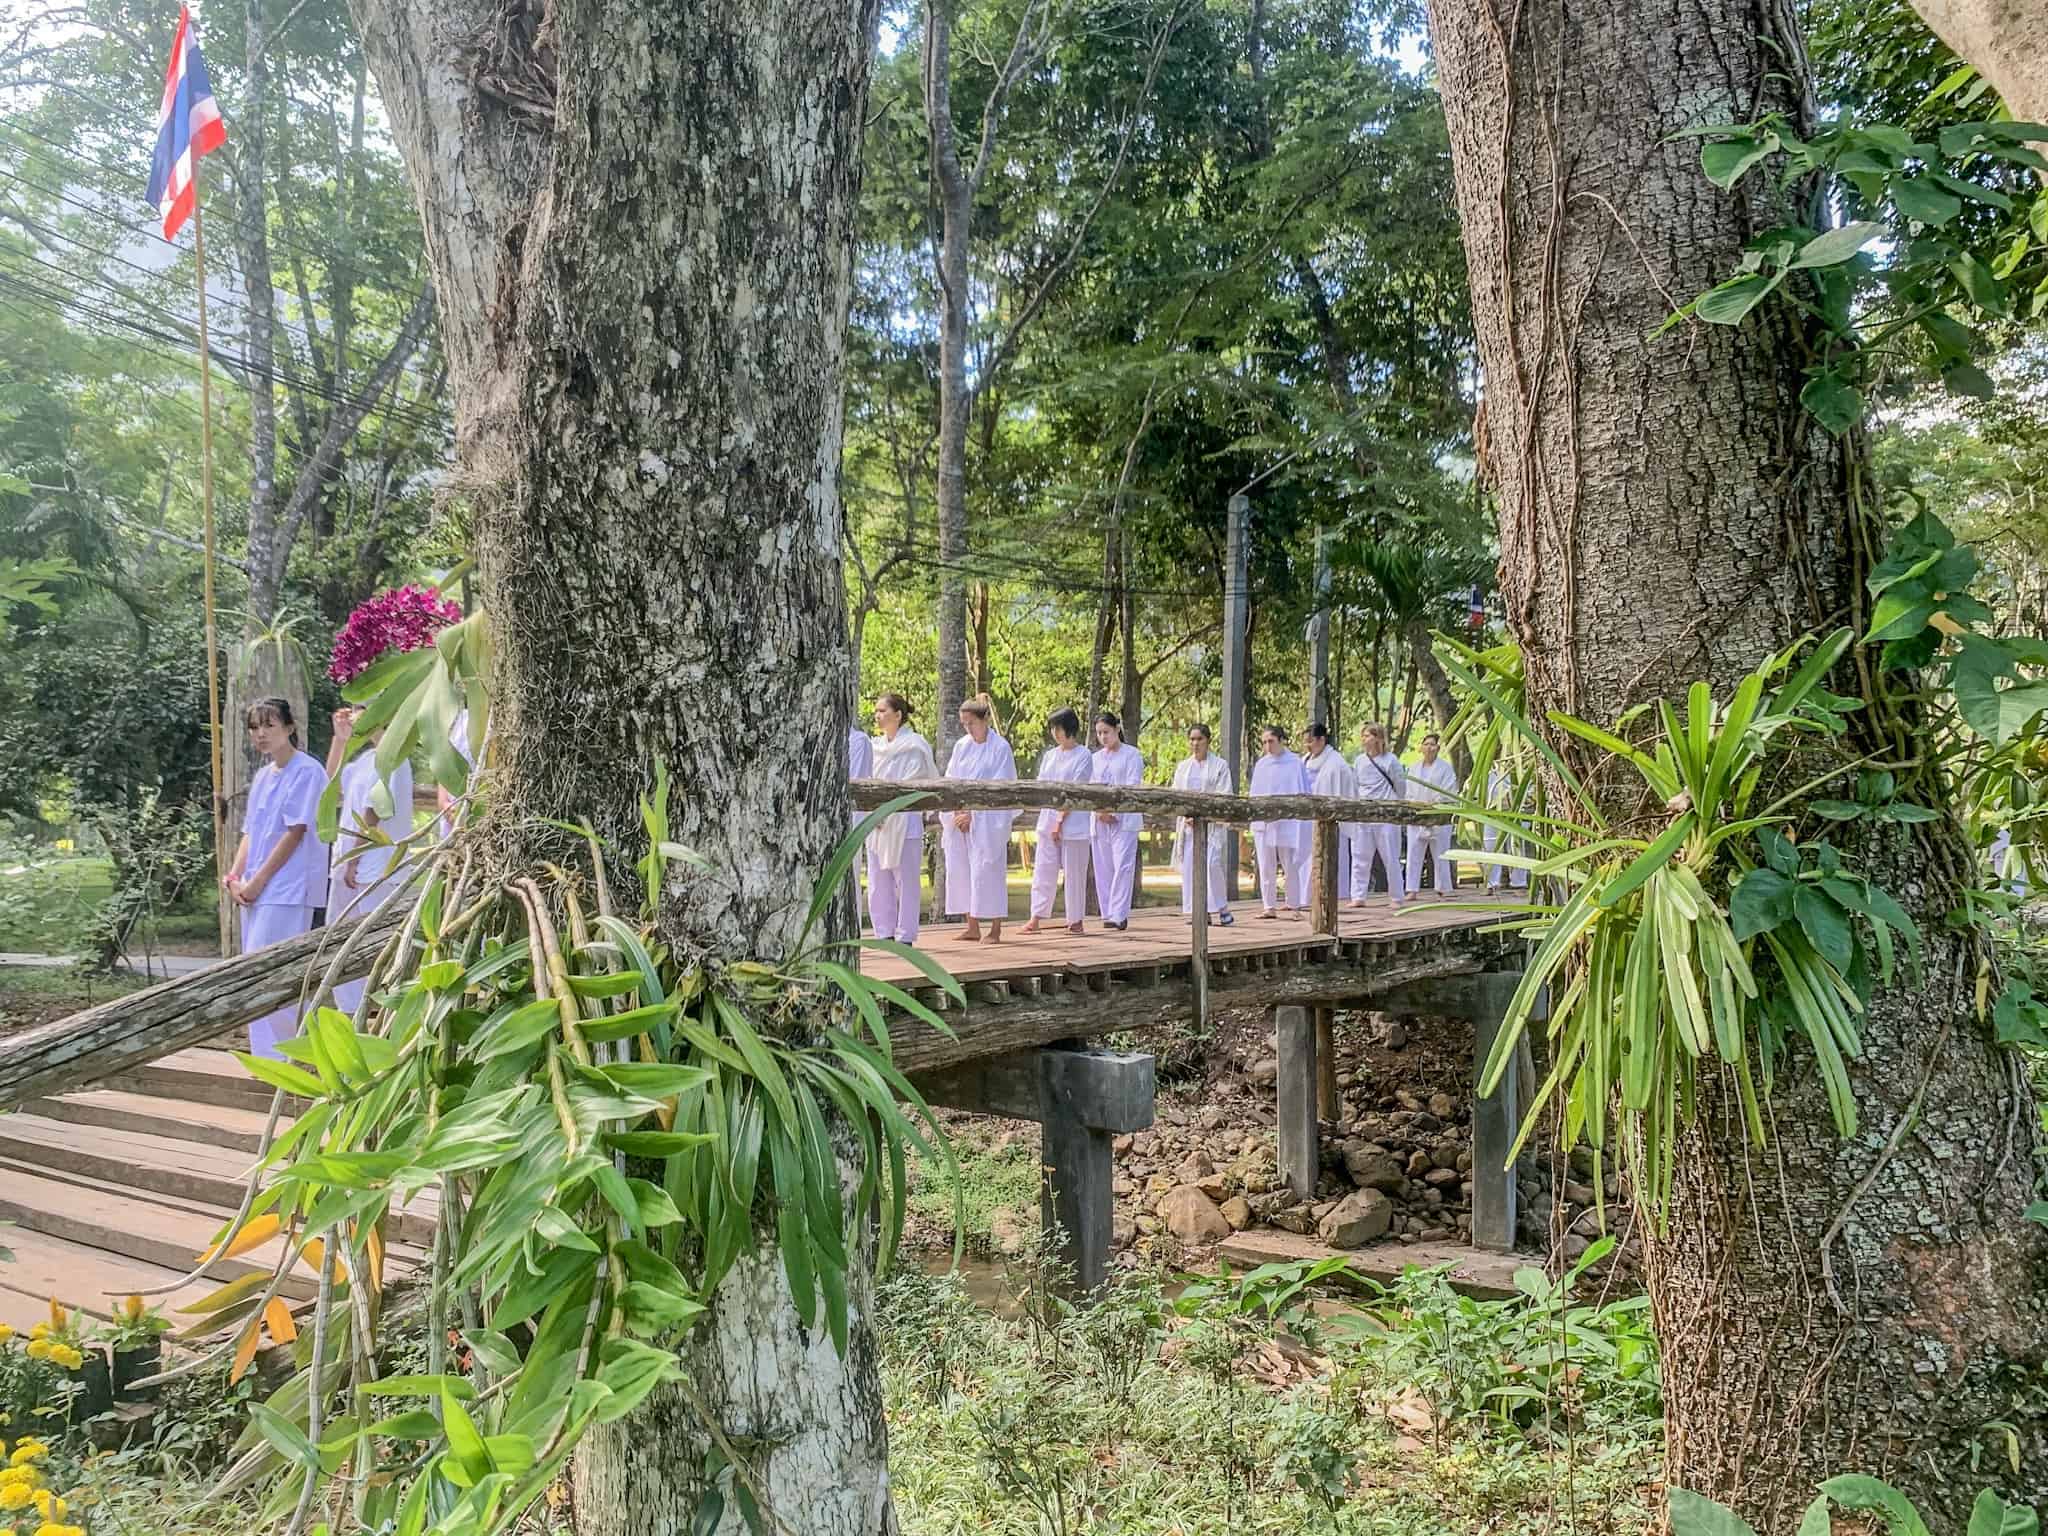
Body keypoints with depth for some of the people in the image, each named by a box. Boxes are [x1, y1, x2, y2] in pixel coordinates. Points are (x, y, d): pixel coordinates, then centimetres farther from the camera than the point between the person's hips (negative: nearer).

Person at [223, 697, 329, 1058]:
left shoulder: (307, 771, -8)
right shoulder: (262, 776, 17)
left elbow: (295, 832, -13)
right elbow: (249, 833, 18)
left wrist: (258, 881, -12)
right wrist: (235, 876, 2)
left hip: (287, 891, -8)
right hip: (255, 892, 9)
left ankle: (273, 1058, -6)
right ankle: (267, 1055, 16)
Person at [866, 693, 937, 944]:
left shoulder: (914, 746, -5)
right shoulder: (877, 747, 14)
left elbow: (908, 786, -11)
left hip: (904, 822, -6)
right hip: (877, 824, 6)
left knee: (905, 881, -2)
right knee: (878, 881, 6)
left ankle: (905, 936, 4)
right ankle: (884, 934, 13)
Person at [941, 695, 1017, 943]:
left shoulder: (1000, 748, -6)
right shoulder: (961, 746, 10)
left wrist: (971, 813, -10)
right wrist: (957, 812, -5)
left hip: (988, 820, -6)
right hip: (960, 820, 6)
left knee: (987, 870, -6)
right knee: (960, 869, 5)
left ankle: (995, 929, 1)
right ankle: (972, 927, 13)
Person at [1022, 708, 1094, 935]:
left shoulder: (1083, 756, -5)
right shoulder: (1049, 755, 13)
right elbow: (1041, 785, 13)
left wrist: (1061, 822, -13)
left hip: (1073, 822, -5)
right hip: (1047, 819, 5)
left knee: (1074, 872, 1)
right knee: (1043, 869, 2)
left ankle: (1076, 920, 10)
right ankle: (1036, 918, 2)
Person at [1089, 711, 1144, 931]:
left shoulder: (1132, 755, 2)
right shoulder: (1096, 758, 18)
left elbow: (1132, 787, -7)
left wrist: (1113, 811, -14)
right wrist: (1098, 811, -6)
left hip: (1124, 820, -5)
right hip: (1100, 820, 5)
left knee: (1122, 866, -13)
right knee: (1103, 869, 4)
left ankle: (1119, 915, -16)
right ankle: (1107, 913, 11)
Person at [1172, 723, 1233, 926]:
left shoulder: (1220, 765, 2)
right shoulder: (1183, 767, 15)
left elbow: (1223, 796, -4)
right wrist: (1186, 815, -5)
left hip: (1212, 823, -4)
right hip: (1189, 823, 4)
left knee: (1212, 864, -16)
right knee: (1189, 865, -1)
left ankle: (1222, 910, -4)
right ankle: (1197, 912, 4)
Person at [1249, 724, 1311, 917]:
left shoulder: (1295, 763, -1)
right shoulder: (1261, 765, 9)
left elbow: (1303, 793, 2)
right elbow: (1255, 794, 12)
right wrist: (1254, 818, 6)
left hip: (1287, 822, -3)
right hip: (1263, 822, 3)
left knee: (1290, 865, 2)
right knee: (1266, 867, 2)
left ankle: (1295, 904, 13)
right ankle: (1268, 906, 6)